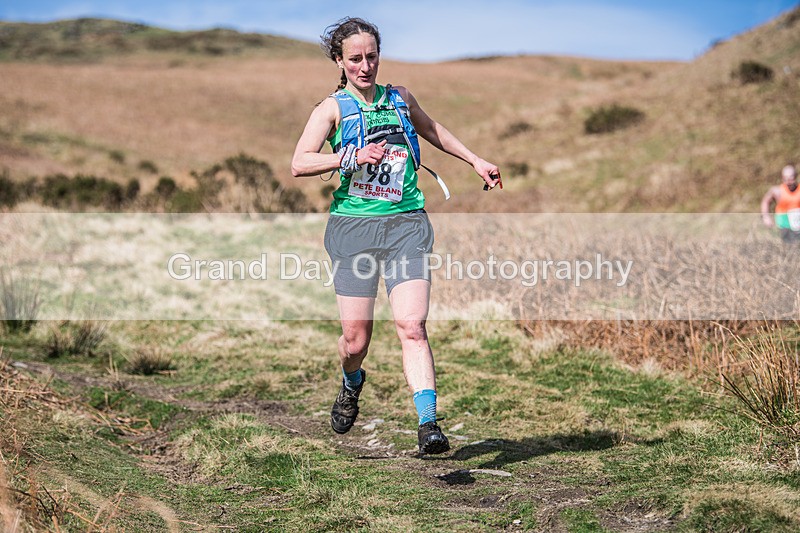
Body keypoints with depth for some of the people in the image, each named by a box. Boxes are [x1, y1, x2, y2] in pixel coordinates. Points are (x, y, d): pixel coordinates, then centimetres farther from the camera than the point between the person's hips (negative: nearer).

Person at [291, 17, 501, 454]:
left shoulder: (400, 98, 14)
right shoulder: (333, 108, 4)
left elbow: (432, 130, 35)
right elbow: (299, 164, -9)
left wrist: (475, 161, 36)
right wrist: (352, 157, -19)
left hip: (406, 224, 2)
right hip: (353, 226, -1)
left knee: (412, 325, -15)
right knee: (356, 337, 0)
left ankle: (428, 423, -19)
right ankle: (352, 383, 35)